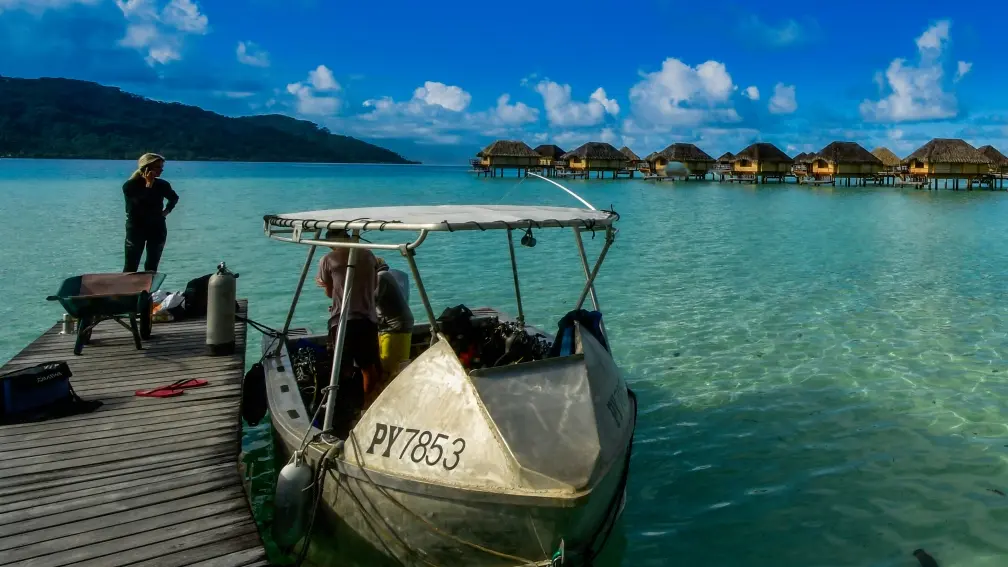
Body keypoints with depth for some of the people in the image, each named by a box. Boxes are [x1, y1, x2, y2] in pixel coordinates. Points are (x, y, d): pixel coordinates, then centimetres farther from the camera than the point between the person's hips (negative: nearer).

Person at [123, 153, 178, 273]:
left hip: (157, 228, 4)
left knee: (152, 267, 6)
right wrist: (149, 184, -19)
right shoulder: (130, 185, -9)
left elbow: (174, 198, 23)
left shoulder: (162, 185, 2)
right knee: (130, 267, -6)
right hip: (136, 228, -3)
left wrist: (167, 210, 6)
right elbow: (140, 205, -24)